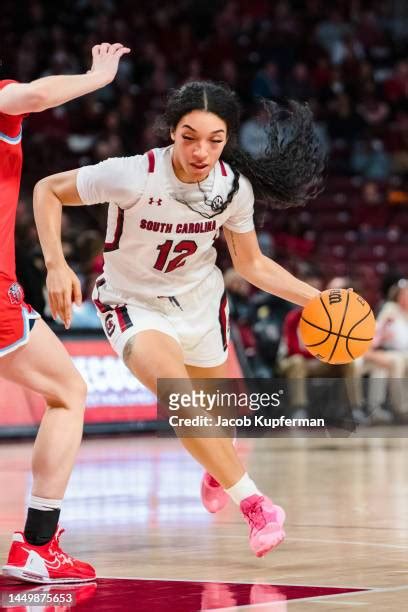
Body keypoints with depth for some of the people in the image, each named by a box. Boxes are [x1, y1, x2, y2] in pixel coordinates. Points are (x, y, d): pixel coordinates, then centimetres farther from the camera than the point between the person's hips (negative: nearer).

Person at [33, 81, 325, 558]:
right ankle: (253, 503, -18)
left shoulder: (234, 187, -17)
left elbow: (251, 263, -1)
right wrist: (56, 265, -29)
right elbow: (48, 190, -18)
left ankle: (217, 474, 55)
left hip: (200, 299, 4)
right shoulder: (134, 175, -30)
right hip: (133, 302, -4)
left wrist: (315, 299, -10)